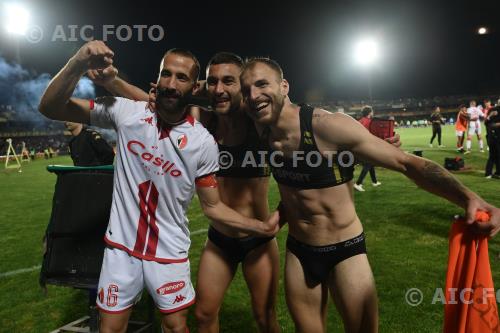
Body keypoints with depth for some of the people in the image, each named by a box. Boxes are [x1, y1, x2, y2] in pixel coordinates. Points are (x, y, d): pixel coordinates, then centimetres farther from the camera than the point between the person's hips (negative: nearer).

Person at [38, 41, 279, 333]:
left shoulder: (203, 143, -12)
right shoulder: (126, 112, -10)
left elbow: (212, 206, -5)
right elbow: (50, 108, -7)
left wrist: (262, 226, -14)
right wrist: (77, 66, -25)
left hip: (169, 253, -1)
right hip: (121, 246, 1)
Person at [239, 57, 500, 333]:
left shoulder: (328, 126, -25)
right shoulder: (264, 135, -6)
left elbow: (406, 163, -24)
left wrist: (467, 197, -36)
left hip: (345, 250, -5)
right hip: (298, 252, 5)